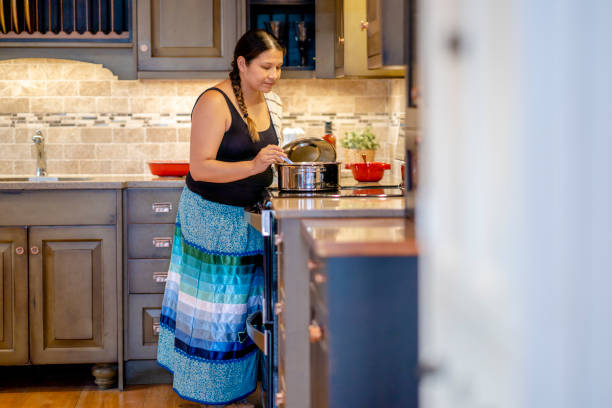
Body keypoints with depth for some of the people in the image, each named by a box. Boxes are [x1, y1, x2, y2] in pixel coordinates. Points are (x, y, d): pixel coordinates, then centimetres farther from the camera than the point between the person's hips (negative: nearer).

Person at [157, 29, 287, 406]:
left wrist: (282, 161, 0)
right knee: (214, 301, 0)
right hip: (212, 216, -8)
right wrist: (254, 166, -32)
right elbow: (200, 168, -23)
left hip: (249, 218, 8)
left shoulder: (270, 104, 6)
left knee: (243, 300, 14)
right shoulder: (215, 103, -19)